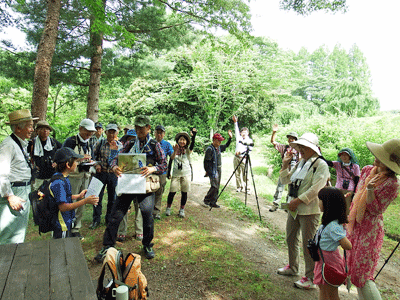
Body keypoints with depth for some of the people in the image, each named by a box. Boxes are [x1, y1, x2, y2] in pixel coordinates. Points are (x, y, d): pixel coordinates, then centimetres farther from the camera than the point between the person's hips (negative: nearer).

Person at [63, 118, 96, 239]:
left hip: (85, 176, 7)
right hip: (73, 176, -6)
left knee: (81, 204, 10)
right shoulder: (70, 141, -6)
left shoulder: (89, 144, 16)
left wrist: (90, 162, 2)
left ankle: (76, 229, 21)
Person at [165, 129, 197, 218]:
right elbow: (170, 161, 6)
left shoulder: (188, 150, 3)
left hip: (186, 174, 0)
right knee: (172, 192, -1)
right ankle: (168, 208, 18)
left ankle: (182, 210, 20)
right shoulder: (174, 150, 4)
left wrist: (193, 136, -32)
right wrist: (168, 173, 1)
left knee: (184, 193, 5)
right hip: (176, 174, 0)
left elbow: (192, 144, -17)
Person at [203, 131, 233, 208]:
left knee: (217, 187, 9)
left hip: (219, 169, 8)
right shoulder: (210, 149, -15)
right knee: (214, 186, -11)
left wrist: (230, 137, 17)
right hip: (213, 170, -8)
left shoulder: (219, 147, 9)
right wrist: (207, 171, -16)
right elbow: (206, 161, -16)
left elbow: (226, 146, 28)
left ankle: (213, 202, 18)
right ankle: (207, 200, 6)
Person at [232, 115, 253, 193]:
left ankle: (247, 189, 2)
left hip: (243, 159, -4)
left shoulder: (249, 141, 2)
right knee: (237, 174, 7)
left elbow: (249, 149, -9)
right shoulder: (239, 138, 12)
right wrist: (235, 122, 2)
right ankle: (239, 187, 18)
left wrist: (241, 152, -22)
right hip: (236, 158, 4)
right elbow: (236, 130, 10)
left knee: (245, 174, -6)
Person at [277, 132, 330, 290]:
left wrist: (298, 200, -19)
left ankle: (311, 279, 14)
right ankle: (292, 267, 38)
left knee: (308, 244, -1)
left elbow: (315, 189, -20)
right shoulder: (300, 163, 12)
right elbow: (285, 180, 14)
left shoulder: (321, 165, -12)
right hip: (294, 208, 8)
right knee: (291, 239, 19)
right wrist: (285, 164, 2)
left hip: (309, 210, -8)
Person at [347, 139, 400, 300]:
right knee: (354, 268, 18)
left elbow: (375, 210, -16)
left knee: (362, 274, 0)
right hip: (355, 225, 7)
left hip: (370, 229, -7)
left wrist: (370, 190, -29)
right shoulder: (367, 170, 2)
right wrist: (348, 215, 19)